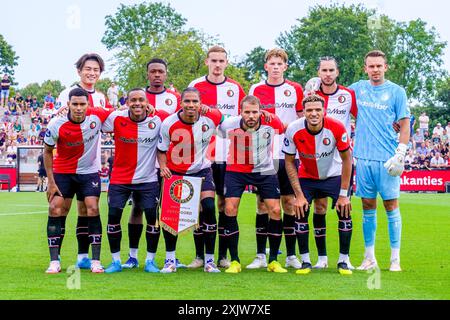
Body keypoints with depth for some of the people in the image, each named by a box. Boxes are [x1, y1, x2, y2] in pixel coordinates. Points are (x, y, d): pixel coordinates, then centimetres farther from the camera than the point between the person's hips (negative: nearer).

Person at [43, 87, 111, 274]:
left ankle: (96, 261, -3)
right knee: (55, 210, -8)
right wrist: (51, 181, -6)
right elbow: (47, 151, -5)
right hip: (62, 172, 0)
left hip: (89, 172, 0)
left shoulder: (97, 116, -17)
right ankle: (54, 261, -1)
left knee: (92, 210, -10)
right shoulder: (56, 125, -19)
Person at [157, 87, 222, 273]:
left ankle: (209, 260, -1)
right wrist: (163, 167, -18)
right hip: (175, 172, 0)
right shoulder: (168, 123, -15)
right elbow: (161, 150, -3)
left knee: (209, 209, -14)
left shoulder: (210, 119, -14)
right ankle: (170, 259, 10)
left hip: (202, 170, 0)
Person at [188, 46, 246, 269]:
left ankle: (223, 256, 10)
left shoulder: (236, 89, 7)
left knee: (225, 204, 3)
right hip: (201, 156, -1)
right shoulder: (195, 86, 4)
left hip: (228, 156, 1)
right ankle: (199, 255, 7)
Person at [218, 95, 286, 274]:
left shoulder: (272, 123, -19)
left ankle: (273, 260, 7)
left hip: (265, 170, 1)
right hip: (236, 170, 0)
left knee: (275, 210, -8)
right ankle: (234, 261, -2)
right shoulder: (229, 125, -21)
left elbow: (286, 130, 3)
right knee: (230, 209, -13)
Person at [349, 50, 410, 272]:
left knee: (391, 206, -1)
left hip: (387, 159, -3)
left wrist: (400, 154, -9)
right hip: (363, 157, 3)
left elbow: (404, 125, 0)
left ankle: (395, 259, 5)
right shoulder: (357, 88, 9)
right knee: (368, 208, 7)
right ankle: (369, 258, 13)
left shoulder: (396, 92, 0)